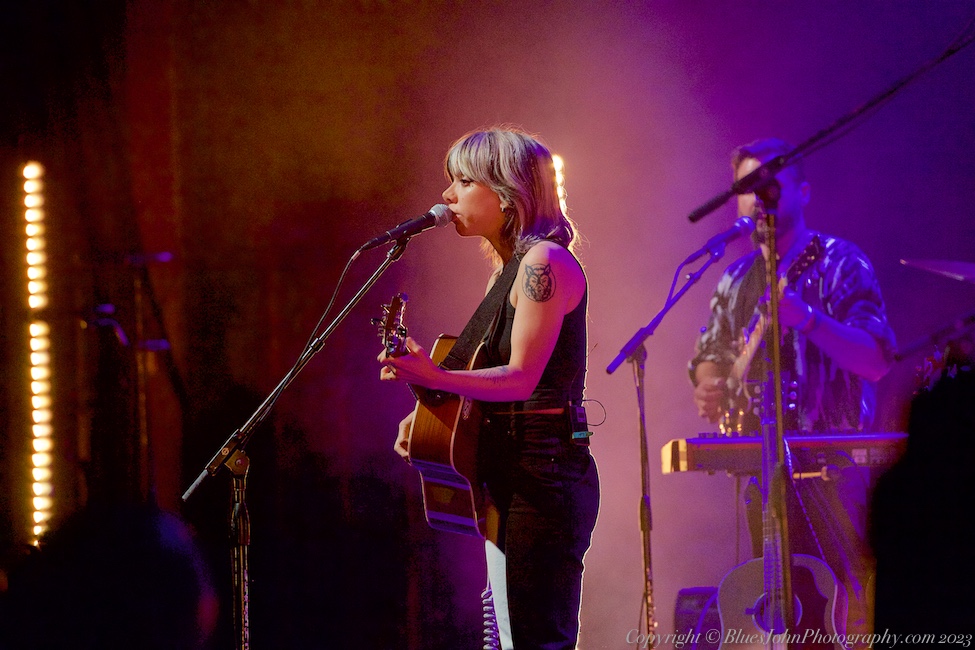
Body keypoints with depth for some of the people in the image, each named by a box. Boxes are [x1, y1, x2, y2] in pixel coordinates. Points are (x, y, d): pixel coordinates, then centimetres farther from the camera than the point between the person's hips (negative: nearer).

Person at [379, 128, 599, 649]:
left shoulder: (544, 263, -11)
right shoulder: (506, 269, 19)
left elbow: (521, 376, -21)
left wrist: (432, 377, -33)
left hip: (544, 474, -10)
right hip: (509, 478, 10)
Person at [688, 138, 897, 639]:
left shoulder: (839, 264, -3)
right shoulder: (737, 279, 16)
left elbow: (876, 363, -14)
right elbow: (709, 356, 25)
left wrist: (808, 319, -29)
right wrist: (708, 387, 1)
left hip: (832, 464, -6)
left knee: (855, 603, -15)